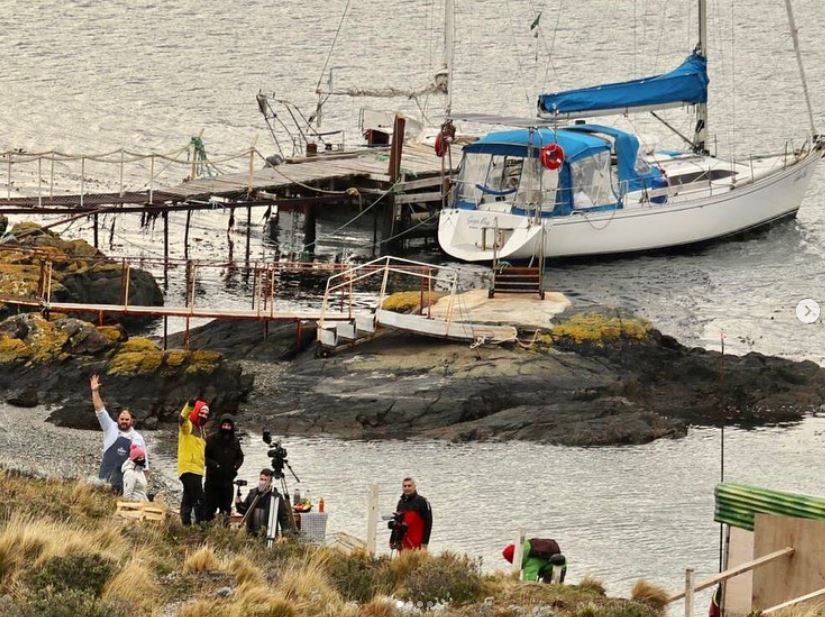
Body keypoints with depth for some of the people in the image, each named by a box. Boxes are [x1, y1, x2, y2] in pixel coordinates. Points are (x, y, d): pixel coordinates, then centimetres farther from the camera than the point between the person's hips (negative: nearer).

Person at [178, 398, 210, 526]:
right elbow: (182, 419, -28)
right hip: (188, 469, -9)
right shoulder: (188, 426, -4)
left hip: (197, 470, 9)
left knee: (188, 500, 10)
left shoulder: (201, 430, 22)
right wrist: (189, 406, -46)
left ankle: (186, 524, 12)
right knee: (199, 500, -15)